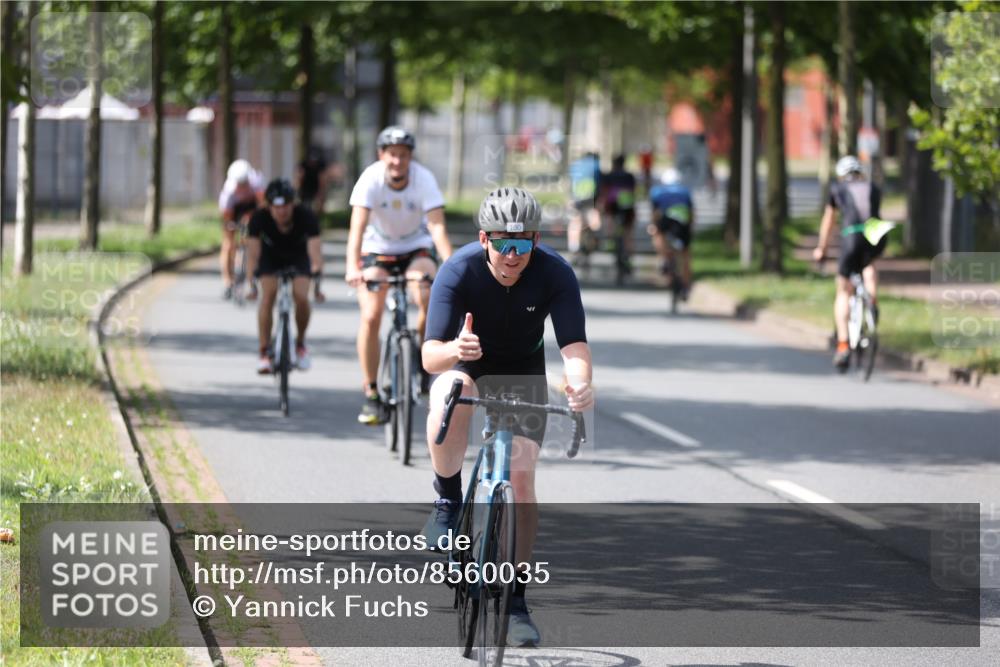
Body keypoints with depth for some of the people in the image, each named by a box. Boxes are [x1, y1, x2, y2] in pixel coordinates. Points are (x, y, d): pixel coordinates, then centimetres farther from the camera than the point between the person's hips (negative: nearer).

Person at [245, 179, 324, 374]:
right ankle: (265, 353, -15)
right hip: (271, 256, 0)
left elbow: (315, 250, -39)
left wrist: (317, 283, -49)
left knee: (301, 297, -21)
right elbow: (253, 253, -32)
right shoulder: (260, 219, -32)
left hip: (298, 256, 0)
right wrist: (252, 284, -42)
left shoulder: (306, 217, -34)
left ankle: (300, 344, 6)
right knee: (268, 295, -23)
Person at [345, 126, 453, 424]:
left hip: (416, 248, 0)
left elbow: (437, 227, -31)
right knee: (370, 317, -16)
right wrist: (352, 266, -49)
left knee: (429, 299, -28)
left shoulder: (424, 179, -23)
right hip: (378, 249, 0)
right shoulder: (370, 179, -24)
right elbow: (357, 226, -33)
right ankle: (371, 394, -4)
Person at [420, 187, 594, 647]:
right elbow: (430, 355, -36)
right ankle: (448, 502, -14)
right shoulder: (458, 271, -30)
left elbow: (574, 343, -34)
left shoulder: (554, 274, -26)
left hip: (523, 370, 1)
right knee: (450, 397, -37)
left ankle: (514, 600, 0)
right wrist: (456, 349, -60)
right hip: (464, 361, -1)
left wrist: (579, 383, -56)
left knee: (521, 475, -11)